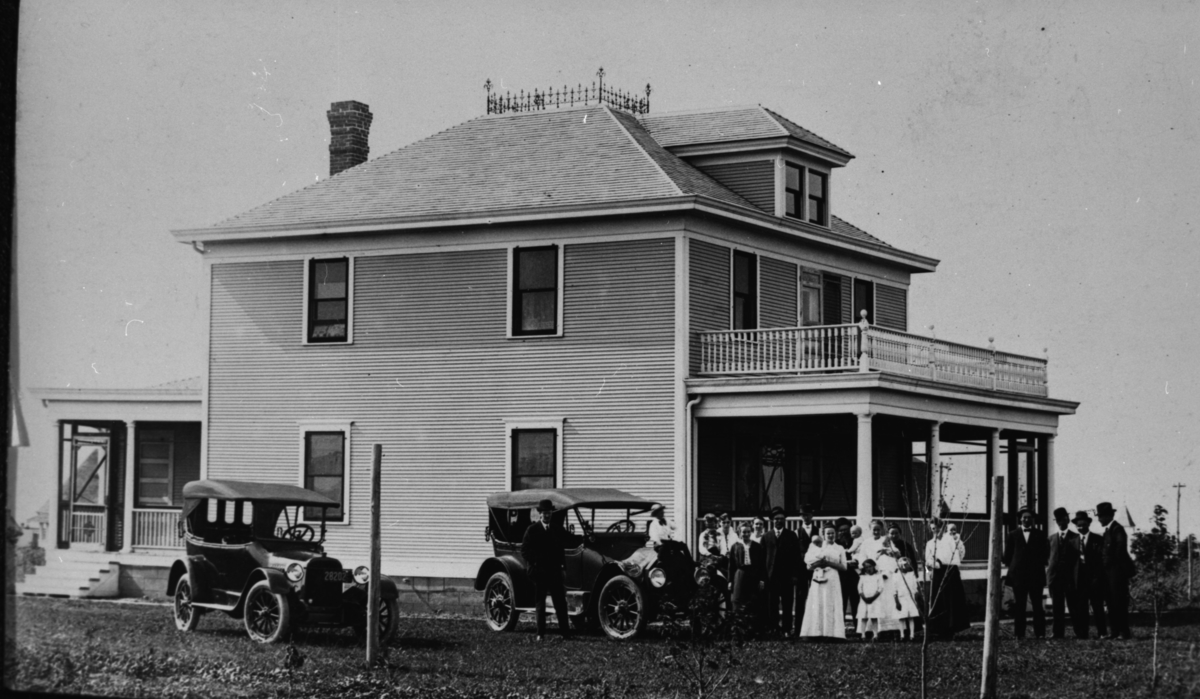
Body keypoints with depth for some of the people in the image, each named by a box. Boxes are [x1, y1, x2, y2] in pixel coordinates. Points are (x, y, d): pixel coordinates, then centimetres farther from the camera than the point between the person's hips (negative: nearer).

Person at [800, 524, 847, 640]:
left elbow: (843, 567, 3)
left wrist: (829, 563, -9)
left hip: (833, 580, 0)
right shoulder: (817, 547, 13)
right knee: (817, 605, -7)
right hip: (818, 580, 0)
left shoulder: (839, 549, 12)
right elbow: (809, 566, 7)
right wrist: (819, 563, -12)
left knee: (831, 606, -7)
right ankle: (816, 633, -10)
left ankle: (831, 633, -9)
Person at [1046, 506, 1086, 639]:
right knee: (1057, 608, 5)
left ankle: (1081, 634, 1)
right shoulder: (1052, 538, 15)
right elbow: (1049, 557, 12)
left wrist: (1076, 578, -11)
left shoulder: (1075, 538, 3)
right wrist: (1049, 574, 1)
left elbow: (1077, 558, -4)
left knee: (1074, 607, -2)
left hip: (1071, 578, -3)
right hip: (1055, 578, 3)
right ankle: (1057, 634, 7)